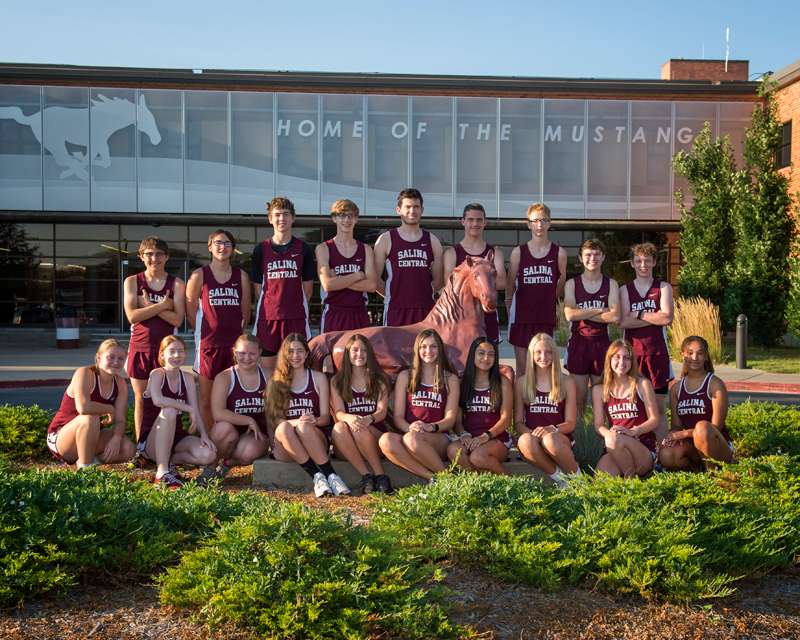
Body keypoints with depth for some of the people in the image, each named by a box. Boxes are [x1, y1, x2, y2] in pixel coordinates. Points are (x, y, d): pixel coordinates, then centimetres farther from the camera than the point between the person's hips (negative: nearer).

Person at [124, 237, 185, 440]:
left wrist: (148, 306, -15)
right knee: (141, 400, 7)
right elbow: (132, 316, -10)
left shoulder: (176, 284, 1)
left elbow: (177, 319, -10)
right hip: (140, 347, 1)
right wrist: (162, 305, -14)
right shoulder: (132, 282, 4)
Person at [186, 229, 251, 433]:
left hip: (235, 343, 2)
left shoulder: (241, 276, 9)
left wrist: (234, 331, 9)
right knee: (207, 399, 2)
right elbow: (191, 311, 2)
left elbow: (246, 313, 13)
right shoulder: (199, 276, 2)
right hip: (209, 344, -2)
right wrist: (205, 332, 4)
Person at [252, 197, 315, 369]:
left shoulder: (303, 249, 6)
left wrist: (298, 306, 3)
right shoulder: (261, 249, 6)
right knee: (267, 366, 3)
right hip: (267, 316, 0)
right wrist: (272, 304, 2)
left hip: (296, 316, 0)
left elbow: (307, 286, 8)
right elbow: (258, 286, 8)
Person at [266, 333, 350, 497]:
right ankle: (317, 476, -34)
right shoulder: (275, 382, 10)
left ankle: (331, 476, -35)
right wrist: (295, 422, -22)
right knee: (283, 428, -33)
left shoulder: (318, 378, 12)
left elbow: (325, 417, 5)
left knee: (304, 426, -34)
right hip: (285, 448, 0)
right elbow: (272, 419, -1)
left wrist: (314, 420, -20)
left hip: (315, 442, 0)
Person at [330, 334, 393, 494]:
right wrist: (349, 418, -27)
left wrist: (369, 419, -26)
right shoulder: (337, 381, 13)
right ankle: (366, 476, -30)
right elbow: (338, 412, -1)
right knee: (339, 427, -32)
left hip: (376, 435, -1)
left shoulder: (379, 380, 11)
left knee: (360, 429, -34)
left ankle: (381, 475, -26)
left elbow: (382, 411, -1)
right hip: (347, 446, 1)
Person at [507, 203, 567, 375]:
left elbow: (561, 285, 12)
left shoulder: (559, 253, 1)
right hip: (522, 316, 0)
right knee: (522, 368, 5)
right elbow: (510, 285, 6)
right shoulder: (518, 252, 1)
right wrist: (510, 309, 5)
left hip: (546, 317, 0)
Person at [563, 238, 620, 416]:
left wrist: (583, 313, -10)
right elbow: (570, 314, -13)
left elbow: (615, 317, -10)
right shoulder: (572, 284, 2)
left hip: (602, 343, 1)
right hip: (578, 343, -1)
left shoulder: (611, 284, 5)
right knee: (578, 396, 3)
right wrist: (600, 310, -9)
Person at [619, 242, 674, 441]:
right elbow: (623, 321, -7)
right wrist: (654, 318, -9)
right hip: (632, 351, 1)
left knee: (659, 407, 3)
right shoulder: (625, 290, 8)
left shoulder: (663, 288, 6)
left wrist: (638, 314, -6)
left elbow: (667, 318, -10)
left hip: (657, 352, 0)